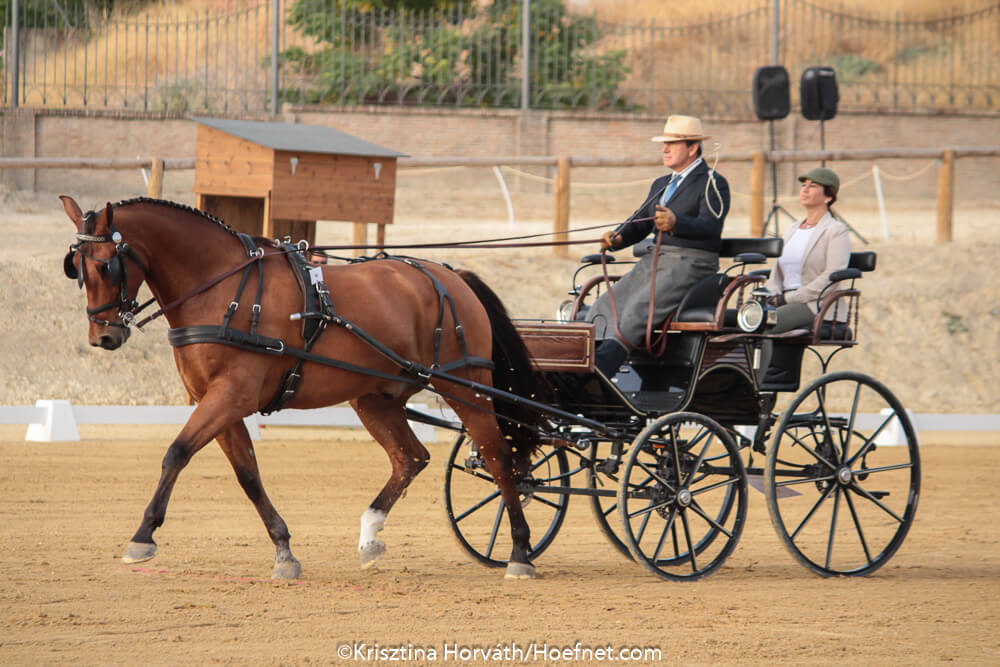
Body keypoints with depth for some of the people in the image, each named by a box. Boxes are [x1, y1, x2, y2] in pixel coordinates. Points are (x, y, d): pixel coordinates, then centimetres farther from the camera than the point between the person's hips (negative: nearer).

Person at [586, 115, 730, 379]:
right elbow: (639, 223, 20)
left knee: (638, 310, -28)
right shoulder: (661, 185, 25)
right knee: (604, 307, -12)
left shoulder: (713, 184, -2)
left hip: (692, 264, -8)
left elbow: (711, 226, -18)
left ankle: (600, 371, -38)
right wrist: (618, 238, -3)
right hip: (655, 261, 8)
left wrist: (676, 224, -37)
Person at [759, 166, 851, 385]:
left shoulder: (836, 231, -1)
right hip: (787, 302, 7)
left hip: (819, 307, -7)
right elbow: (778, 272, 23)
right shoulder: (792, 231, 23)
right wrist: (774, 296, 0)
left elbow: (831, 277, -12)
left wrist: (790, 298, -16)